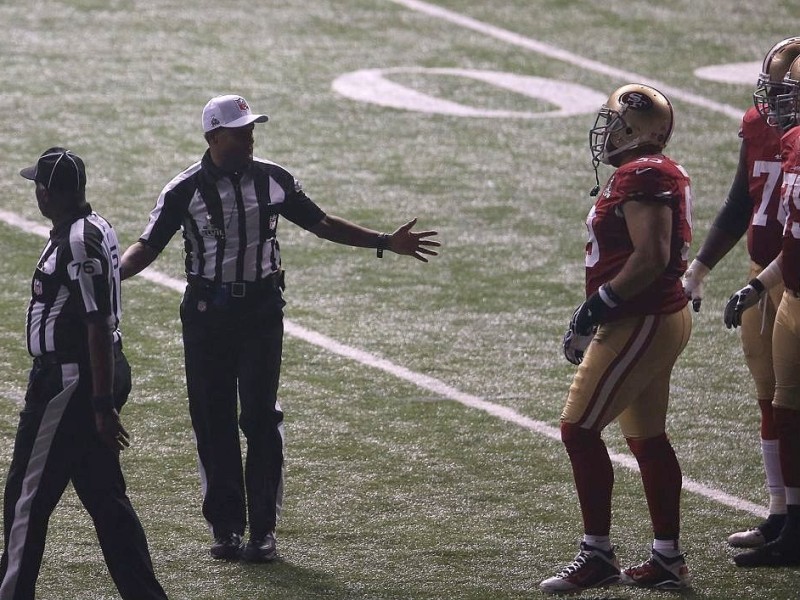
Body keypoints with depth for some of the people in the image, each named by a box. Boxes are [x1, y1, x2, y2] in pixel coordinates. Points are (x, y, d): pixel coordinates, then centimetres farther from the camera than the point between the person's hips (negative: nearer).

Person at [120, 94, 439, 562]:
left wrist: (384, 243, 11)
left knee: (261, 419, -4)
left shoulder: (273, 180, 3)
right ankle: (226, 527, 12)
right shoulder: (185, 190, -4)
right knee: (213, 422, 3)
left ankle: (263, 530, 1)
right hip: (207, 312, -1)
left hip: (261, 310, 1)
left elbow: (319, 223, 12)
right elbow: (149, 246, -4)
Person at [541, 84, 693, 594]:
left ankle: (598, 554, -5)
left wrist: (599, 304, -19)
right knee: (648, 437, 15)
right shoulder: (660, 173, 14)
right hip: (664, 317, 11)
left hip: (642, 323, -11)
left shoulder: (642, 176, -18)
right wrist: (594, 318, 20)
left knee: (580, 429, -8)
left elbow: (651, 258, -26)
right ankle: (668, 559, 19)